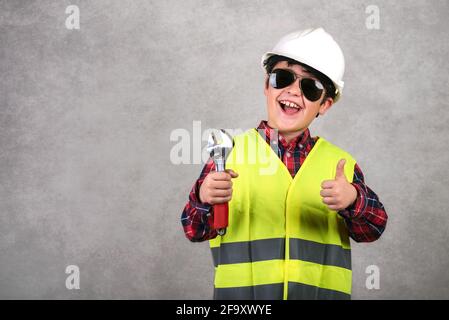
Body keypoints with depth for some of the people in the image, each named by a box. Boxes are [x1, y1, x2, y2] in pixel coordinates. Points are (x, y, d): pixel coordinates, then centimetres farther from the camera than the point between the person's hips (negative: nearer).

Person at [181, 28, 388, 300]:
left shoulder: (340, 163, 3)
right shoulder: (230, 151, -2)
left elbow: (370, 231, -4)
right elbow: (195, 231, -5)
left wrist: (354, 200, -24)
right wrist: (204, 200, -26)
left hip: (321, 291, 1)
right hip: (241, 290, -1)